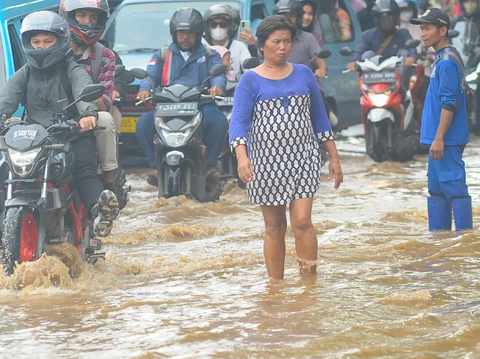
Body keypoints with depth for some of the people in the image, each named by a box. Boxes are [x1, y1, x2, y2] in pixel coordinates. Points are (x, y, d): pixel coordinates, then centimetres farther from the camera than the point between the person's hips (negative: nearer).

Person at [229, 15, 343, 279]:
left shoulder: (303, 74, 7)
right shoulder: (250, 81, -2)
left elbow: (319, 117, 12)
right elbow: (239, 121, -12)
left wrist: (334, 158, 10)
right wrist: (241, 156, -29)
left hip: (303, 159, 1)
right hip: (266, 161, -1)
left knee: (302, 222, -10)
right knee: (274, 228, 4)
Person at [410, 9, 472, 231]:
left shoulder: (447, 60, -15)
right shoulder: (440, 58, 16)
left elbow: (449, 103, -20)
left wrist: (439, 138, -22)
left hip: (447, 140, -11)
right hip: (438, 138, 11)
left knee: (454, 187, -10)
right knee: (436, 188, 14)